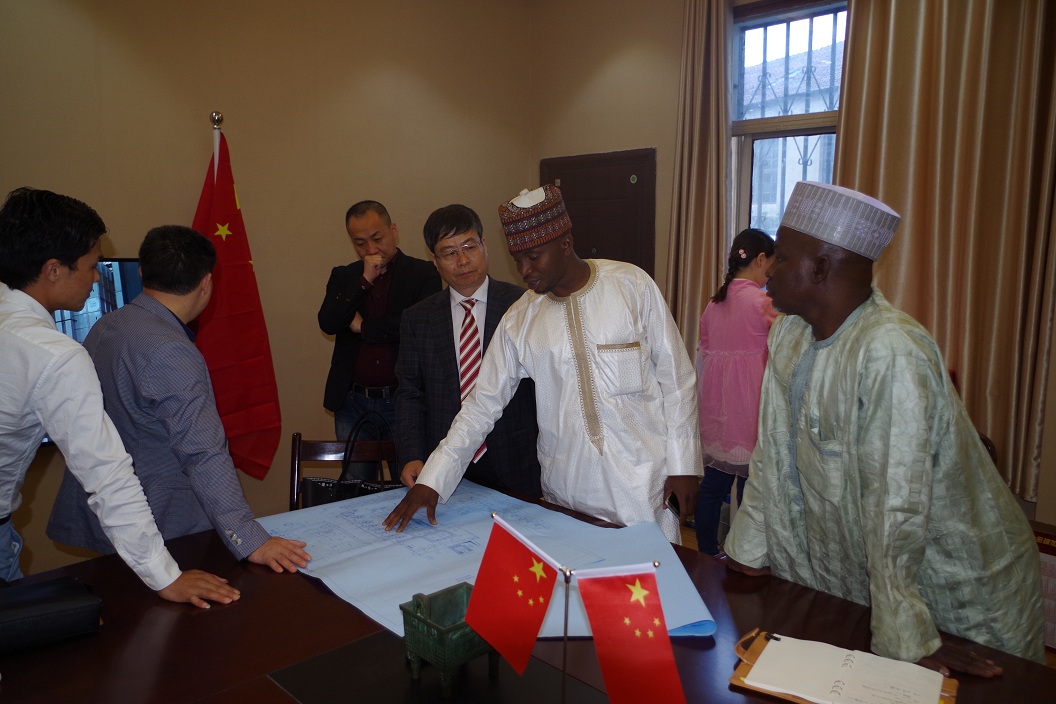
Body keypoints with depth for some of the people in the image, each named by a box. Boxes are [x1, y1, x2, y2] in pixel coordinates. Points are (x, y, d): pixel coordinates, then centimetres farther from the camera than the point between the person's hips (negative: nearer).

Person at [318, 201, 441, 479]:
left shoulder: (423, 274, -2)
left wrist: (363, 326, -5)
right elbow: (327, 323, -5)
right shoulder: (343, 276, 10)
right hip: (352, 402, 3)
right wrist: (365, 280, -12)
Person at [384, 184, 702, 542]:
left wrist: (683, 463, -2)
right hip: (567, 490, 2)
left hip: (642, 484, -1)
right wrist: (430, 480, -3)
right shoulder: (519, 319, 1)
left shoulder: (632, 285, -4)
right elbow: (482, 404, 3)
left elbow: (676, 378, 0)